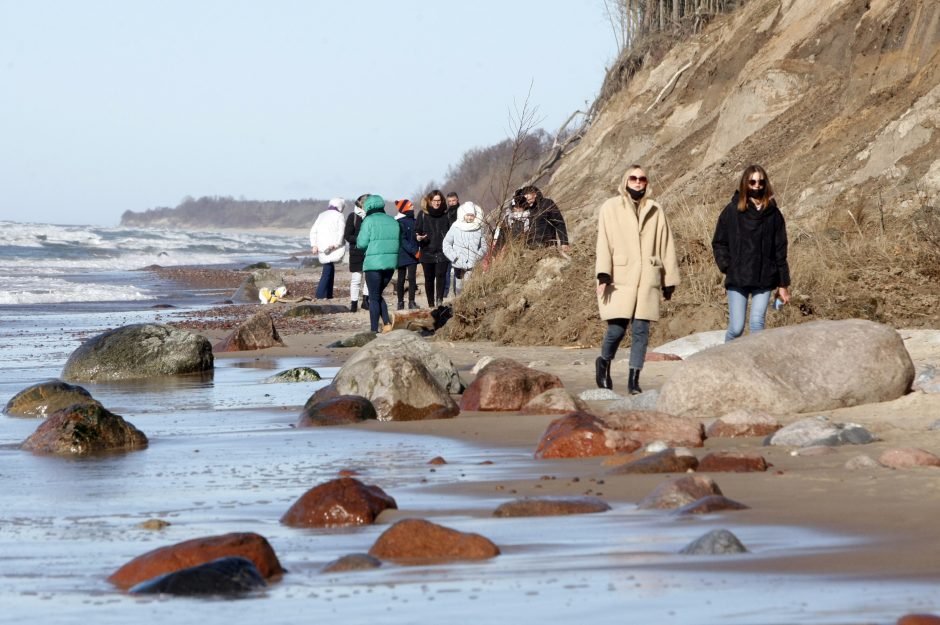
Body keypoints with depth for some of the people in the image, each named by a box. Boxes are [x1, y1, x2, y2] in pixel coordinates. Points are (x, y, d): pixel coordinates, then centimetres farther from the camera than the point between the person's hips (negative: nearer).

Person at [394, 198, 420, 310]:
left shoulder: (413, 221, 8)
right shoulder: (399, 223, -11)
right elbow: (402, 240, -17)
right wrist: (414, 251, -22)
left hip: (412, 255, 4)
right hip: (402, 254, -4)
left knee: (412, 278, -1)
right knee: (401, 279, 6)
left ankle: (412, 302, 1)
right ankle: (400, 302, 13)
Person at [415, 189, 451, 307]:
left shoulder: (446, 214, 7)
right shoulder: (423, 214, 4)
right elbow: (417, 230, 6)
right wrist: (418, 237, -17)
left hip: (442, 252, -1)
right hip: (427, 252, 1)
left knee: (440, 275, -15)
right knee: (429, 278, 5)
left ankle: (439, 300, -21)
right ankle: (431, 304, 12)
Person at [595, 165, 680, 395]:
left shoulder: (655, 210, 13)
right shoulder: (610, 208, 7)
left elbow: (666, 246, 15)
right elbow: (604, 243, 0)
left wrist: (669, 280, 13)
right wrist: (603, 274, -11)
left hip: (647, 279, 2)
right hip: (619, 279, -2)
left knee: (641, 330, -4)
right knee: (617, 328, -9)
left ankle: (634, 379, 0)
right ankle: (604, 363, 18)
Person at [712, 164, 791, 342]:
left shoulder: (773, 214, 5)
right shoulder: (732, 211, 2)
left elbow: (780, 251, 7)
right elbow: (719, 243, 8)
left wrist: (783, 284, 5)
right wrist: (726, 266, -7)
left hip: (764, 280, 1)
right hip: (737, 280, -1)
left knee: (757, 323, -10)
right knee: (736, 328, -5)